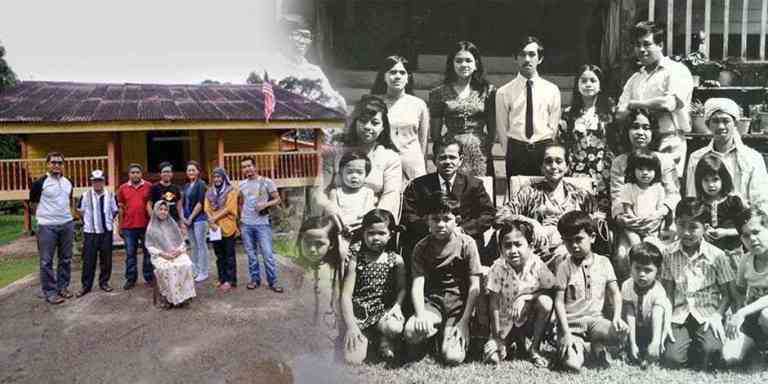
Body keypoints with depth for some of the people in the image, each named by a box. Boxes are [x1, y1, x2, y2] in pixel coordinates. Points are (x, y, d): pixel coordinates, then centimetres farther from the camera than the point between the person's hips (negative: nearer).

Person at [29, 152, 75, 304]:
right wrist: (45, 216, 7)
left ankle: (63, 287, 24)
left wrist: (65, 215, 15)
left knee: (66, 259, 12)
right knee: (46, 261, 1)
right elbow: (34, 204, 0)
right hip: (47, 226, -5)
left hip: (67, 224, 5)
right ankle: (50, 292, 9)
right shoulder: (39, 183, -9)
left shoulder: (68, 183, 7)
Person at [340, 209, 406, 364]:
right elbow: (346, 295, -8)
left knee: (394, 328, -34)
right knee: (352, 358, -19)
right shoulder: (355, 259, -4)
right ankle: (365, 336, 15)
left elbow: (401, 289, 4)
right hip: (359, 315, 0)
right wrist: (350, 326, -18)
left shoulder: (396, 260, 2)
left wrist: (397, 305, -18)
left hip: (384, 311, 1)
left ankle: (385, 340, 4)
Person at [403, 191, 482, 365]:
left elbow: (474, 287, -6)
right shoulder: (421, 247, 1)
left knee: (453, 357, -21)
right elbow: (417, 285, -7)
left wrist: (464, 322, -12)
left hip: (459, 304, -1)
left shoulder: (467, 244, -4)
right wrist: (420, 315, -24)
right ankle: (436, 328, 3)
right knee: (411, 332, -30)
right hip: (432, 302, 1)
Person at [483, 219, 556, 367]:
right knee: (491, 354, -19)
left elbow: (552, 290, -12)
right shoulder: (498, 268, -18)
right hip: (506, 322, 0)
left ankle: (535, 349, -8)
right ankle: (519, 342, 16)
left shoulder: (537, 265, -16)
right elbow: (494, 304, -15)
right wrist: (496, 337, -15)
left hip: (530, 319, 0)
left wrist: (527, 296, -26)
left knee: (545, 301, -28)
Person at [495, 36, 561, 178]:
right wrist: (510, 154, -1)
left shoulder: (552, 90, 6)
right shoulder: (504, 92, 2)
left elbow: (554, 127, 6)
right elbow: (502, 129, 3)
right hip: (515, 153, -1)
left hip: (544, 151, 1)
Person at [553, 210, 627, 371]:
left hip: (595, 319, 3)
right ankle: (578, 345, 11)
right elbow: (559, 301, -7)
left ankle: (597, 345, 5)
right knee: (572, 364, -25)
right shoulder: (564, 267, -4)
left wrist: (617, 317, -13)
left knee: (622, 330, -29)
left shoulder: (603, 262, 3)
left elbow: (615, 293, 5)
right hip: (571, 323, -2)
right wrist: (566, 333, -15)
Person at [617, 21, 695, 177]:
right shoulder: (635, 78, 19)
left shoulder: (677, 71, 2)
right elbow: (621, 113, 11)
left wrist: (635, 104, -3)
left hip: (669, 143, -5)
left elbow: (668, 103, -14)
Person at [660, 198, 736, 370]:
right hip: (679, 315, 1)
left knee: (710, 349, -30)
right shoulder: (669, 253, 1)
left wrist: (717, 315, -14)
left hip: (707, 313, -1)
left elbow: (727, 293, 2)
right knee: (672, 359, -19)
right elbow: (667, 291, 3)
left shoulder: (716, 255, -4)